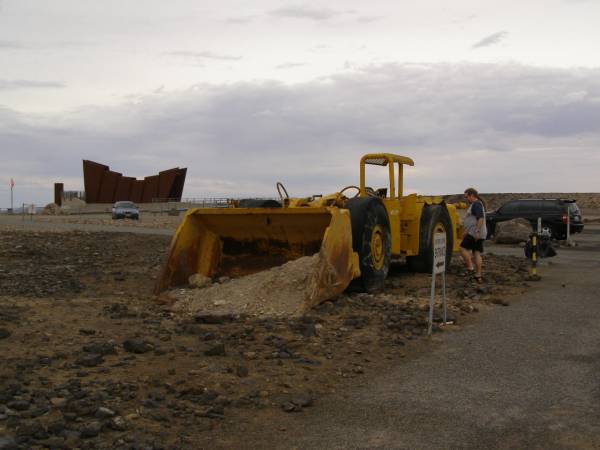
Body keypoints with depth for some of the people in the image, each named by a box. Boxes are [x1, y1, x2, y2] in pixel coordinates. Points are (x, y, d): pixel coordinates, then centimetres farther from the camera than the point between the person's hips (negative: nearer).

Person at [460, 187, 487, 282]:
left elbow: (480, 218, -22)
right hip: (477, 234, 10)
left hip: (474, 234, -10)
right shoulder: (473, 204, 21)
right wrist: (466, 231, 31)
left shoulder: (476, 204, -11)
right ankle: (478, 275, 5)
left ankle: (470, 268, -11)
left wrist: (477, 231, -26)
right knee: (477, 253, 7)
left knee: (463, 248, -8)